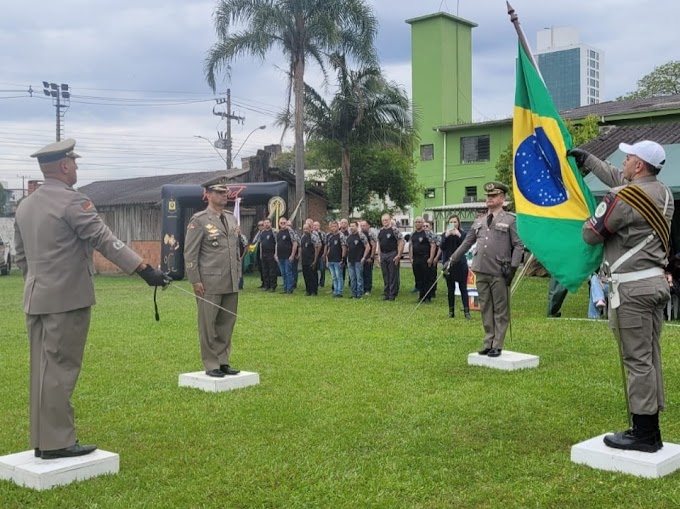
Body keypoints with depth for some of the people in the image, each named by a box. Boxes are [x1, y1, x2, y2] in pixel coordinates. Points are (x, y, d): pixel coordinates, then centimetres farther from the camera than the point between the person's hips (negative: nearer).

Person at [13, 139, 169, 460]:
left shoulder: (24, 206, 12)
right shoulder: (73, 202, -13)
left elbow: (20, 256, 18)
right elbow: (105, 241, -20)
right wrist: (145, 269, -21)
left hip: (36, 300, 8)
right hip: (67, 299, -8)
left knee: (42, 370, 12)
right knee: (61, 370, -3)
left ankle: (42, 440, 19)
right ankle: (57, 442, 2)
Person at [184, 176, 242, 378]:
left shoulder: (231, 218, 14)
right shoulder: (199, 220, -5)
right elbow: (189, 253, -7)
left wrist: (237, 274, 16)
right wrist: (195, 281, -10)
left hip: (231, 283, 6)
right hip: (210, 283, -6)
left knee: (227, 324, 10)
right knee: (208, 325, 1)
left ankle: (223, 362, 20)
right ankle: (211, 365, 10)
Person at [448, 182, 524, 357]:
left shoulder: (510, 220, 1)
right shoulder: (478, 221, 16)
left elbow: (518, 246, -2)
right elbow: (466, 243, 21)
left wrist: (513, 267, -11)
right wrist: (452, 259, 19)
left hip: (499, 273, -5)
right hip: (481, 271, 5)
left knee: (500, 311, 1)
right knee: (485, 310, 10)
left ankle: (497, 346, 7)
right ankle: (488, 343, 18)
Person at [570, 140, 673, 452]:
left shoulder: (622, 198, -16)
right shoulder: (663, 193, 11)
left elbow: (591, 235, -7)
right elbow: (619, 178, 26)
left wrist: (591, 220, 17)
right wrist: (587, 159, 35)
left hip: (632, 287, -8)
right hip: (656, 282, 9)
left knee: (637, 360, -4)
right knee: (650, 357, 12)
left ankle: (643, 433, 2)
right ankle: (651, 430, 20)